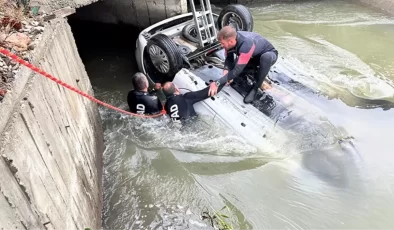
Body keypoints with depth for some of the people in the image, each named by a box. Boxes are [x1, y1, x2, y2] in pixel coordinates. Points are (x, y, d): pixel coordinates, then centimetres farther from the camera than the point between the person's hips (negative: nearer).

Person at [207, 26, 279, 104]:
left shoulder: (246, 45, -42)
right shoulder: (231, 38, -21)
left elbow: (237, 70, -41)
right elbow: (229, 58, -10)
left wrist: (217, 83, -42)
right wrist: (226, 70, -31)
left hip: (270, 54, -7)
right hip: (254, 56, 7)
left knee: (266, 57, -41)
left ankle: (255, 88, -22)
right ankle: (256, 69, 15)